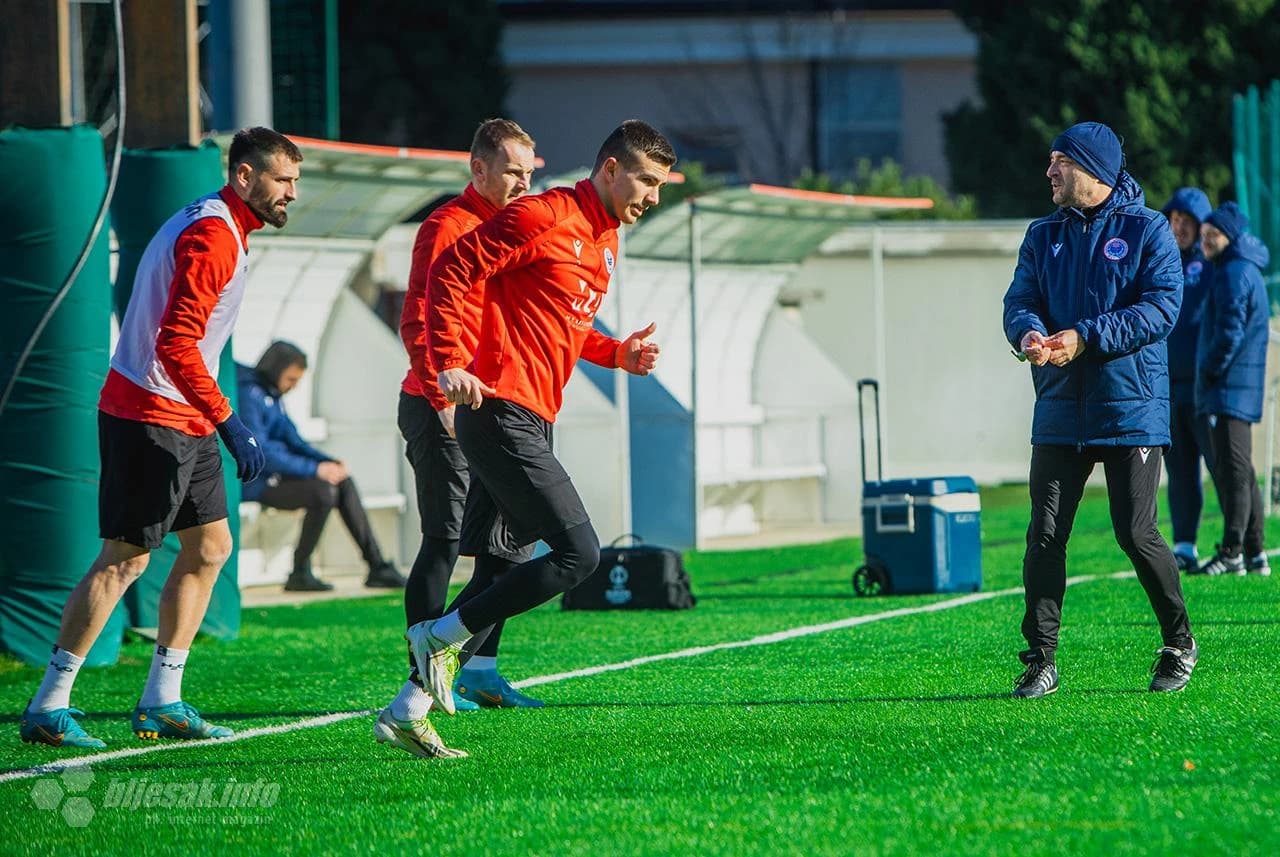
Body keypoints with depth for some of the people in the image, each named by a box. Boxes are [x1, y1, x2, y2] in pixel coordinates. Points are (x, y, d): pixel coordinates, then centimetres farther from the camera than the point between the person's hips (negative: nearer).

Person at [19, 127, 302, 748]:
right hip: (151, 418, -10)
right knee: (124, 558, -8)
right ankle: (48, 708, -5)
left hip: (183, 421, 10)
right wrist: (228, 423, -25)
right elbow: (176, 344, -25)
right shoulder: (212, 237, -17)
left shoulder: (213, 227, 17)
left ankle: (161, 702, 16)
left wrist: (218, 420, 20)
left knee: (210, 547, 11)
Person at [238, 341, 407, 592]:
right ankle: (300, 574, -17)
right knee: (323, 491, -26)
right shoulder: (249, 395, -16)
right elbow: (260, 452, -23)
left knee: (343, 482, -2)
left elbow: (293, 440, 20)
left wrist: (329, 462, 1)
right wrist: (315, 469, -22)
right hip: (255, 483, -10)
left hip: (277, 474, 10)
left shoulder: (272, 395, 15)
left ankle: (377, 566, -4)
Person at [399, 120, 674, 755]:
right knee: (579, 554, -15)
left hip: (529, 423, 10)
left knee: (498, 570, 8)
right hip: (503, 412, -10)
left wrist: (617, 353, 14)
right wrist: (449, 364, -23)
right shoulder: (541, 217, -9)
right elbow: (449, 271, -13)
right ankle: (440, 636, -6)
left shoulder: (605, 240, 20)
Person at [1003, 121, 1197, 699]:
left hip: (1131, 407, -4)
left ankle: (1179, 645, 15)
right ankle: (1040, 661, 1)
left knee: (1136, 533, -5)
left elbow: (1163, 307, -13)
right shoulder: (1043, 236, 14)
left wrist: (1085, 337, -21)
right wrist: (1029, 333, -20)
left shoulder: (1146, 230, -2)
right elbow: (1019, 301, 5)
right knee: (1045, 534, -3)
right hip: (1060, 409, 4)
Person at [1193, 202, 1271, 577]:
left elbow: (1230, 333, -20)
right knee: (1240, 472, 13)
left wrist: (1208, 372, -10)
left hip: (1230, 387, -11)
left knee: (1232, 470, -11)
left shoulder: (1234, 274, -13)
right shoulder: (1247, 271, 20)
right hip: (1244, 388, 11)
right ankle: (1254, 553, 16)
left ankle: (1232, 552, -13)